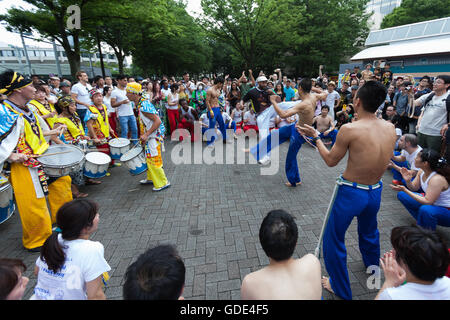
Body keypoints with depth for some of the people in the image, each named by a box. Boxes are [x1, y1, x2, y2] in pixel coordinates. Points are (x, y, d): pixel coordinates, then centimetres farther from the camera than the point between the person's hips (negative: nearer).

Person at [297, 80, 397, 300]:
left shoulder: (350, 129, -23)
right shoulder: (389, 128, -5)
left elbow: (331, 161, -12)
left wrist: (315, 136, -1)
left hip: (351, 192, -7)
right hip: (375, 191, 7)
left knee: (333, 239, 14)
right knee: (369, 231, 34)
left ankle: (340, 288, 32)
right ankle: (372, 265, 62)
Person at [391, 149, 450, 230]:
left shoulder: (437, 179, -31)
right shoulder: (421, 171, -8)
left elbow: (427, 202, -31)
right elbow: (414, 188, 3)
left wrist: (405, 190, -32)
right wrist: (408, 181, -19)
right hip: (431, 203, 8)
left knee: (425, 209, -40)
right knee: (401, 195, 4)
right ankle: (422, 221, 15)